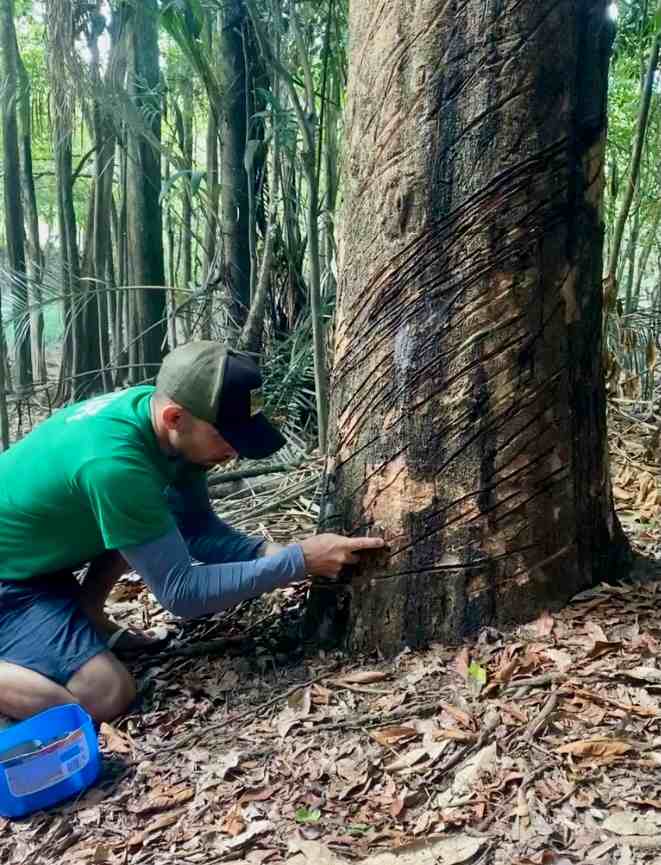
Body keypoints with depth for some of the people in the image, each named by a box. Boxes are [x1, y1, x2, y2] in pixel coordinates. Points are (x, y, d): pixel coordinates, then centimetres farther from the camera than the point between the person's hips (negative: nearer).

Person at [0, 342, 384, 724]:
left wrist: (271, 550, -18)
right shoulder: (113, 463, -36)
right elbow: (180, 590, -29)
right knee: (108, 695, -20)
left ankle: (83, 617, 11)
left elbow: (197, 529, -1)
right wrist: (299, 560, -28)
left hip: (37, 556, 9)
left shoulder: (150, 403, -10)